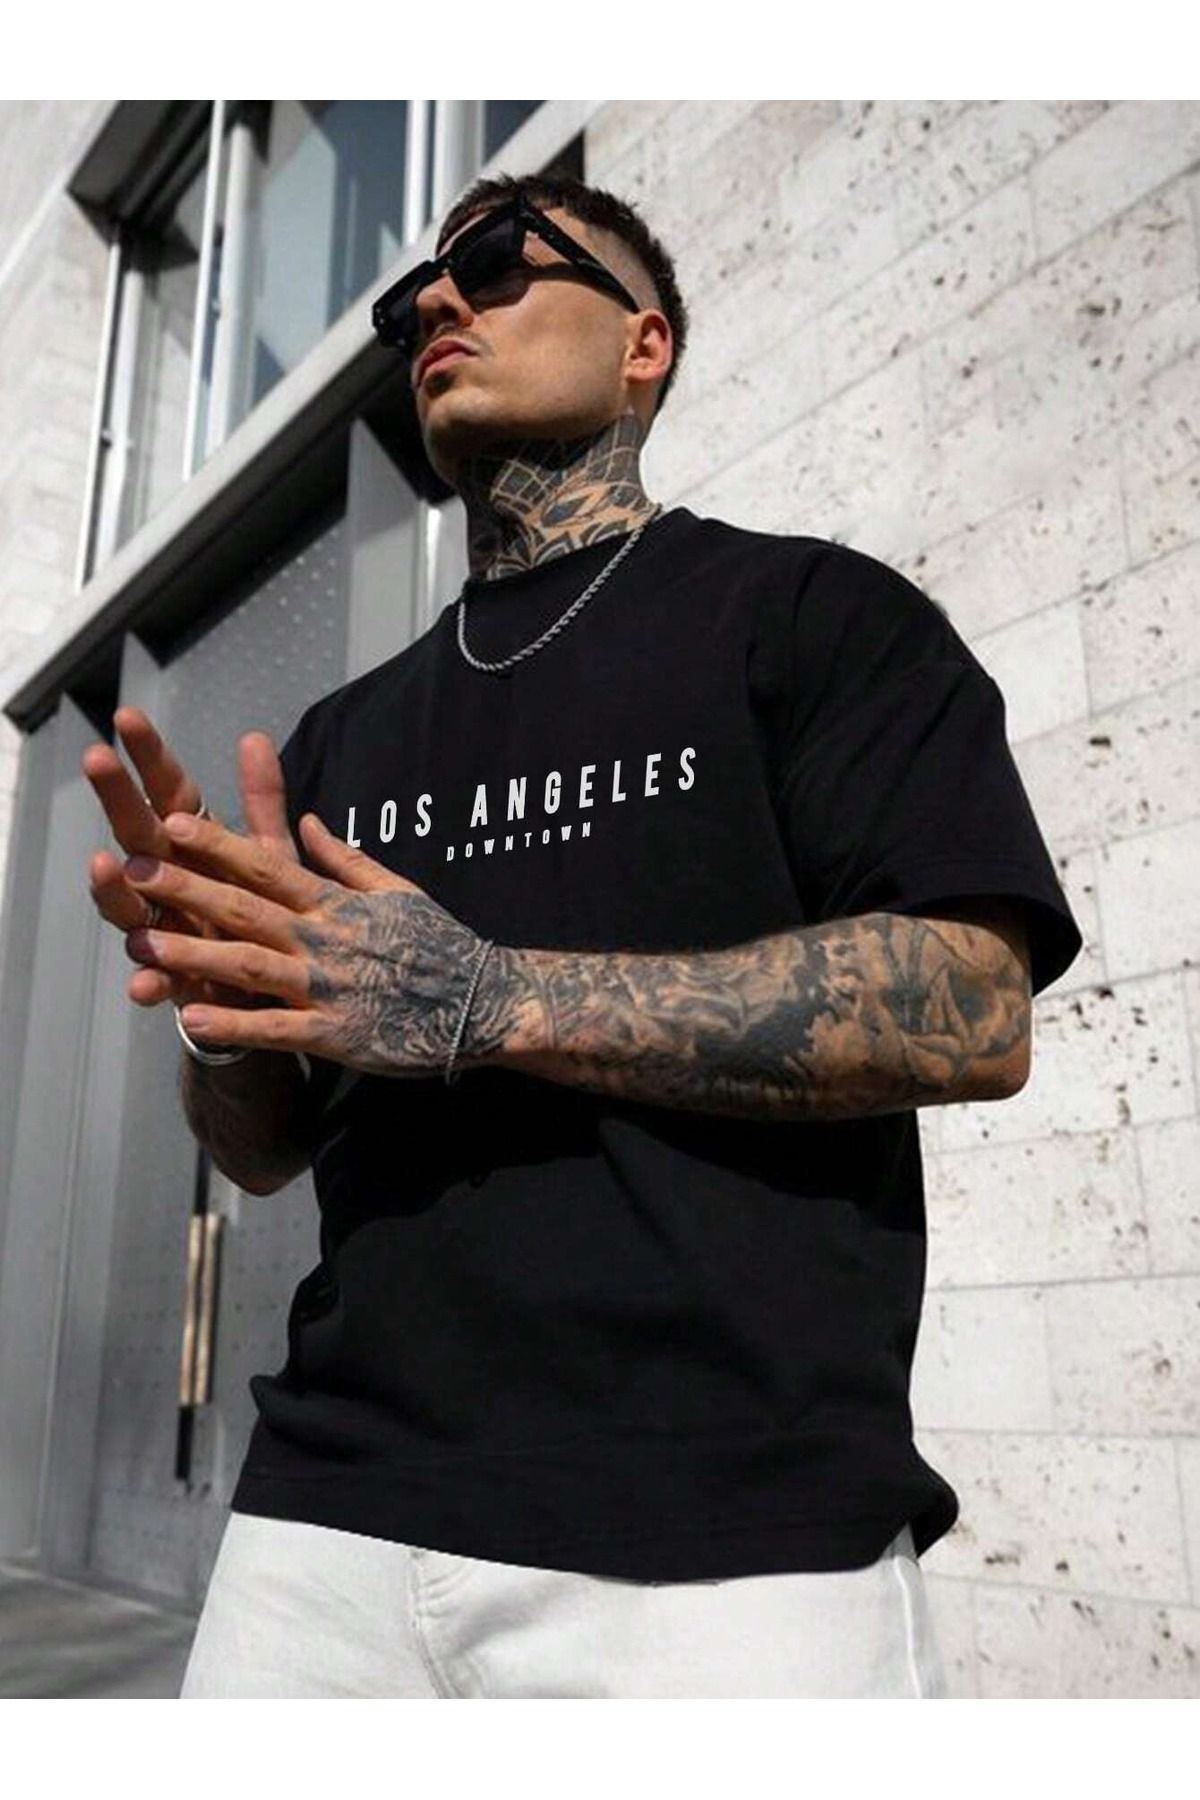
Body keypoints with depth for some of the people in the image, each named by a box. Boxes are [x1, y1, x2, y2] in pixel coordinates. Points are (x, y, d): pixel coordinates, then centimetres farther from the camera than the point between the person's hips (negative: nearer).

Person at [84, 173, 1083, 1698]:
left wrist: (488, 1004, -19)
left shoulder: (809, 610, 1)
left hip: (731, 1528, -4)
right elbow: (265, 1147, 16)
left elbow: (974, 1015, -12)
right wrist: (226, 999, -7)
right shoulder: (340, 736, 16)